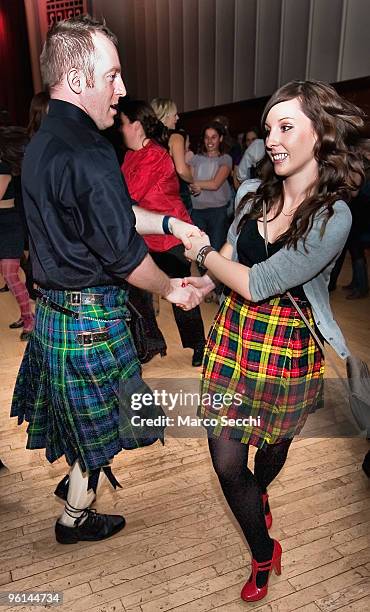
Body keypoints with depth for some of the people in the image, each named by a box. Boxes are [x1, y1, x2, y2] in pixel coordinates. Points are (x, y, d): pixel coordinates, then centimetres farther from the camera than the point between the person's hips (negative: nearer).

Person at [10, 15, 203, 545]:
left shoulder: (42, 143, 6)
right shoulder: (86, 156, -26)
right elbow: (125, 256, -22)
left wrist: (168, 222, 8)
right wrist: (173, 290, -6)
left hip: (54, 305, 9)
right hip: (90, 316, -9)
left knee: (78, 411, 28)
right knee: (96, 418, 14)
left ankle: (79, 476, 53)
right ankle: (76, 518, 38)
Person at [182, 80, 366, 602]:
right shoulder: (256, 197, 1)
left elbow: (256, 283, -20)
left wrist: (203, 254, -8)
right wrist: (202, 282, -11)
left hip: (288, 349, -4)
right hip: (233, 337, 4)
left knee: (272, 446, 22)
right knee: (226, 461, 7)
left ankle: (259, 493, 59)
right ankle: (265, 555, 37)